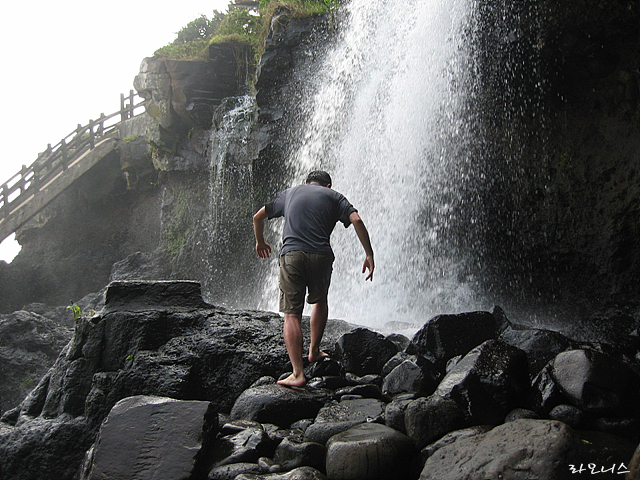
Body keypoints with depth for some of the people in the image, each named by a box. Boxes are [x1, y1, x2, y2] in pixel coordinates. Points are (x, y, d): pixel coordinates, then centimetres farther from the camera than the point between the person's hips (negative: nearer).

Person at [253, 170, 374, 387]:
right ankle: (314, 351, 34)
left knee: (292, 314, 0)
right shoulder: (333, 196, 18)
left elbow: (258, 217, 32)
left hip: (291, 255, 0)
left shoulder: (289, 193, 25)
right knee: (320, 301, 27)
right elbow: (356, 220, 1)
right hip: (320, 256, 0)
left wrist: (260, 242, 49)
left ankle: (297, 374, -5)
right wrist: (369, 254, 2)